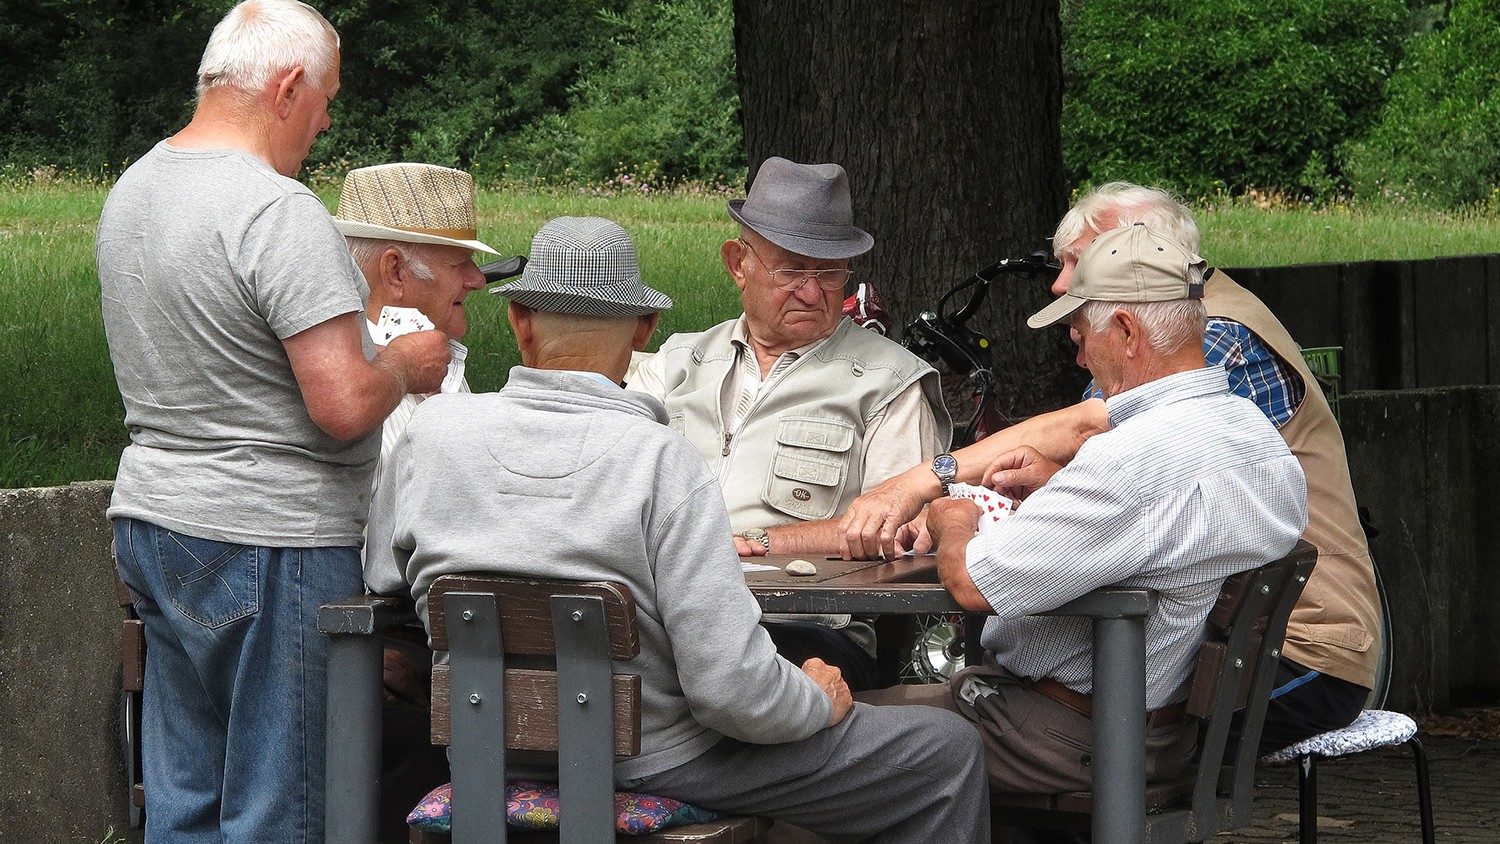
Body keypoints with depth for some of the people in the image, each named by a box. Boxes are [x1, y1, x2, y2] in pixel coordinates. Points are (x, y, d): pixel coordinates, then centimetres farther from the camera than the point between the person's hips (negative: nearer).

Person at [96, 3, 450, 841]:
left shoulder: (133, 190, 10)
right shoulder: (280, 213, -19)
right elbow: (344, 407, -23)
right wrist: (405, 364, -1)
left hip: (152, 519, 9)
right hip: (269, 542, -9)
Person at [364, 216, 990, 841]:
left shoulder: (430, 431, -9)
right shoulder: (663, 461, -22)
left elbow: (381, 579, 9)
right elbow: (731, 688, -25)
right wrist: (819, 701, -4)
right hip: (658, 763, -6)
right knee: (949, 752, 9)